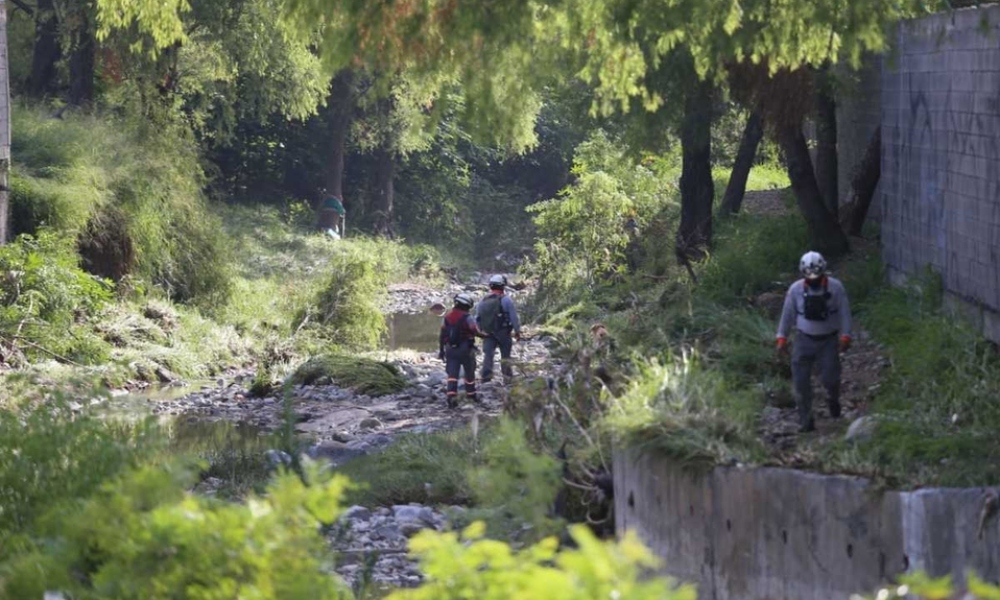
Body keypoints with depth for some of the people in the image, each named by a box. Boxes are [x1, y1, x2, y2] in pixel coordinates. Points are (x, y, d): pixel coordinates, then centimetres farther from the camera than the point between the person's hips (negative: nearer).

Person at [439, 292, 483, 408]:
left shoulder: (446, 317, 5)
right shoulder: (468, 318, -12)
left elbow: (442, 335, 6)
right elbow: (476, 332, -13)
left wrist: (442, 350, 13)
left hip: (450, 350, 3)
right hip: (465, 349, -3)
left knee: (452, 374, -2)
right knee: (469, 373, 16)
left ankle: (451, 396, -18)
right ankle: (471, 394, 28)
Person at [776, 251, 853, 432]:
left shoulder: (835, 287, -8)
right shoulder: (795, 289, -5)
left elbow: (844, 313, -3)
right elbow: (787, 314, 5)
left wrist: (845, 336, -9)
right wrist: (782, 337, 5)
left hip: (828, 340, -1)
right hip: (804, 340, 1)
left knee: (830, 378, -9)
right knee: (801, 382, -4)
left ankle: (833, 399, 26)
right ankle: (806, 421, 6)